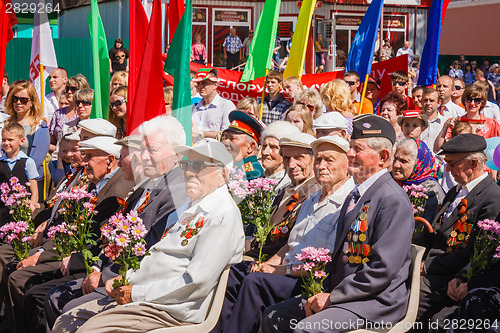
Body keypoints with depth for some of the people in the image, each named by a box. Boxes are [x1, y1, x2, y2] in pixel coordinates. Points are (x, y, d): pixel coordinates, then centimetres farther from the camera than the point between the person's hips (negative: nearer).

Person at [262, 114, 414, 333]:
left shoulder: (394, 201, -16)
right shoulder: (355, 195, 16)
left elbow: (383, 270, -22)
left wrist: (332, 297, -16)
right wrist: (324, 293, 4)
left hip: (376, 302, -9)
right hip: (341, 294, 9)